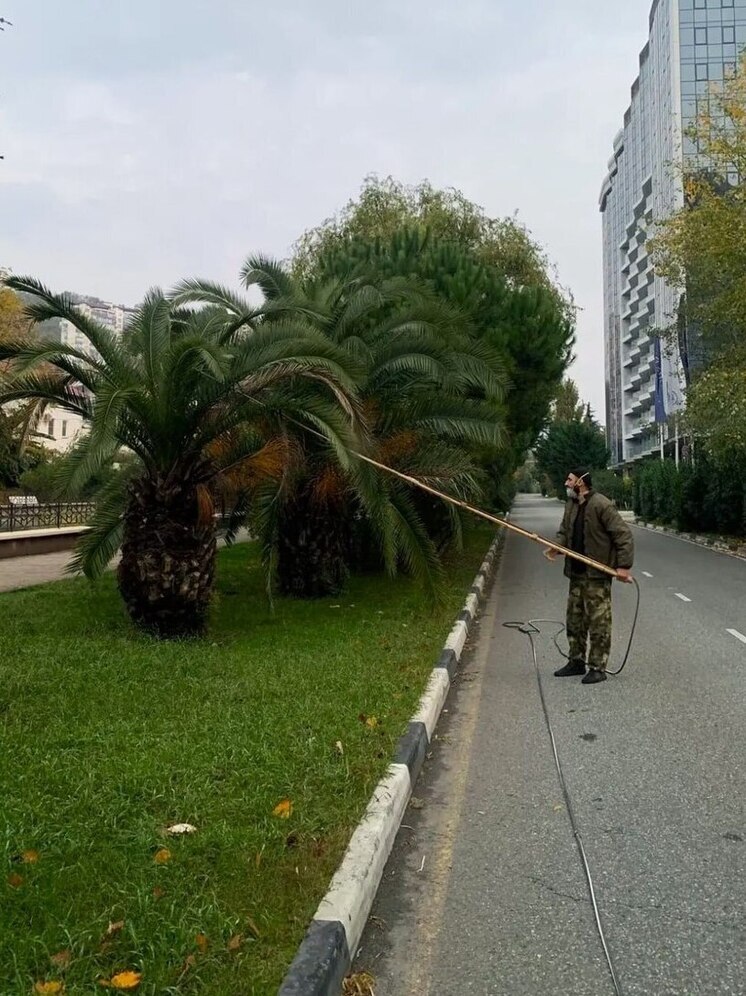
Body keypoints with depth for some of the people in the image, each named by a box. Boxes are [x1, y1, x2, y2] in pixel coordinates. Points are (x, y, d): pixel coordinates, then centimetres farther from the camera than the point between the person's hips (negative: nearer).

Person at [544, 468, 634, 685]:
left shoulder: (602, 505, -16)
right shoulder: (571, 504, 10)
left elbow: (623, 535, -16)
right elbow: (564, 531, 20)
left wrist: (624, 565, -19)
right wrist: (556, 546, -1)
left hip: (597, 575, -8)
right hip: (576, 573, 9)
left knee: (598, 623, 0)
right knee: (574, 620, 15)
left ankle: (598, 668, 7)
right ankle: (577, 661, 27)